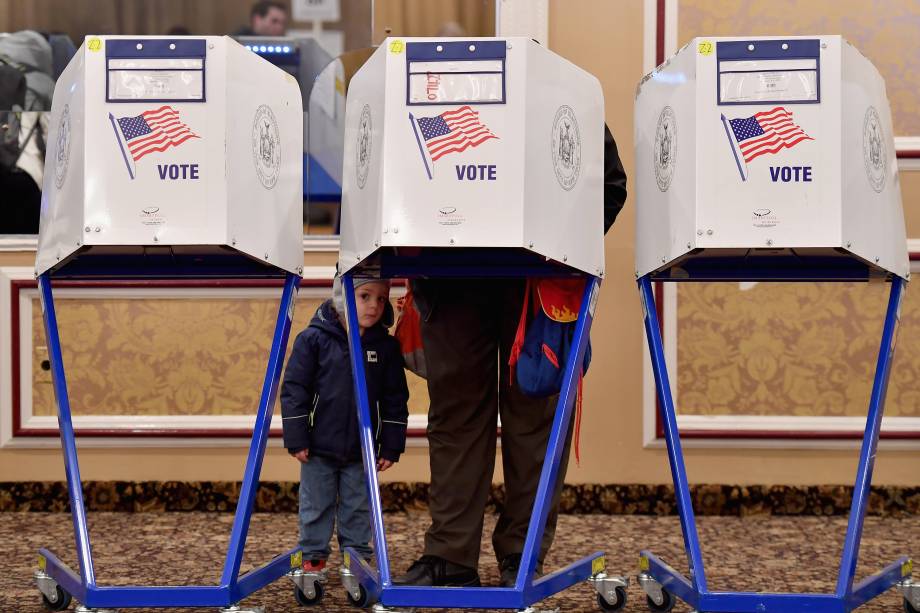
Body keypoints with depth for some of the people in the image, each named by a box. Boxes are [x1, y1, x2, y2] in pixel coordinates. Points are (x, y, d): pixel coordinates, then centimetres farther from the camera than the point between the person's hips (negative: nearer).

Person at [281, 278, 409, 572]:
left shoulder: (387, 346, -1)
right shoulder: (313, 338, -8)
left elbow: (395, 400, 4)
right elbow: (294, 389, -6)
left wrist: (391, 447, 1)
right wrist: (296, 439, -9)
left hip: (361, 451, 2)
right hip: (319, 448, -2)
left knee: (358, 508, 10)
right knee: (317, 506, 9)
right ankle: (313, 556, 22)